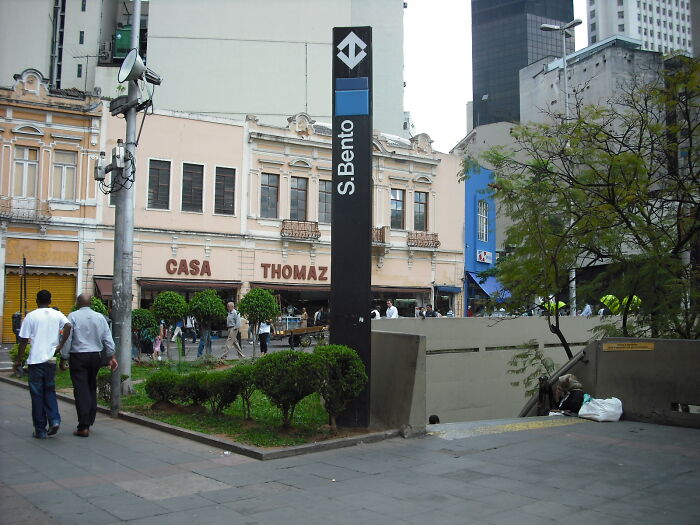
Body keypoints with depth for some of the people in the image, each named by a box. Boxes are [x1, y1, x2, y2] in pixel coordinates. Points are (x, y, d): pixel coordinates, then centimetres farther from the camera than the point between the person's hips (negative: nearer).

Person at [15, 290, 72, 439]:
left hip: (35, 360, -2)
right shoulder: (57, 315, 4)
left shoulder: (31, 316, -2)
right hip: (51, 359, 3)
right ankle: (54, 420, -2)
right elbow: (68, 326, -16)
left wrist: (19, 359, 8)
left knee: (37, 395, 5)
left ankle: (40, 430, 8)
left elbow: (23, 340, -2)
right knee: (49, 391, 18)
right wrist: (60, 346, -8)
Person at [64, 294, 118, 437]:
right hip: (95, 356, 4)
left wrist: (64, 357, 0)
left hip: (78, 357, -4)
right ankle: (89, 422, 19)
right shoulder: (100, 317, 5)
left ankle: (83, 427, -6)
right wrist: (111, 356, 10)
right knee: (92, 389, 15)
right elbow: (108, 339, 5)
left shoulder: (73, 316, -6)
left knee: (81, 391, -4)